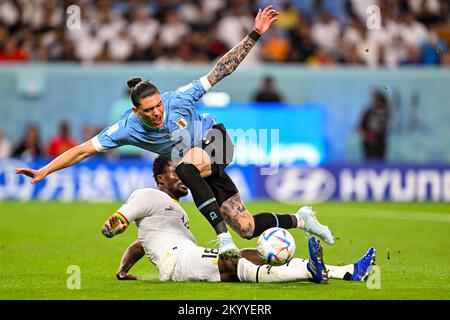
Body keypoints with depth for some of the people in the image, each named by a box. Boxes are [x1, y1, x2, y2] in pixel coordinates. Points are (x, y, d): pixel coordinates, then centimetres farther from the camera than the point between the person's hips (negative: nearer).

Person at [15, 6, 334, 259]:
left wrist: (255, 34, -26)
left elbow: (221, 70, -21)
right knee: (246, 228, -1)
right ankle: (300, 219, 26)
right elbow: (84, 149, -18)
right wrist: (44, 171, -25)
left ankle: (223, 235, -36)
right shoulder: (128, 127, -20)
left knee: (187, 164, -39)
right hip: (199, 167, 4)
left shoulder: (178, 99, -26)